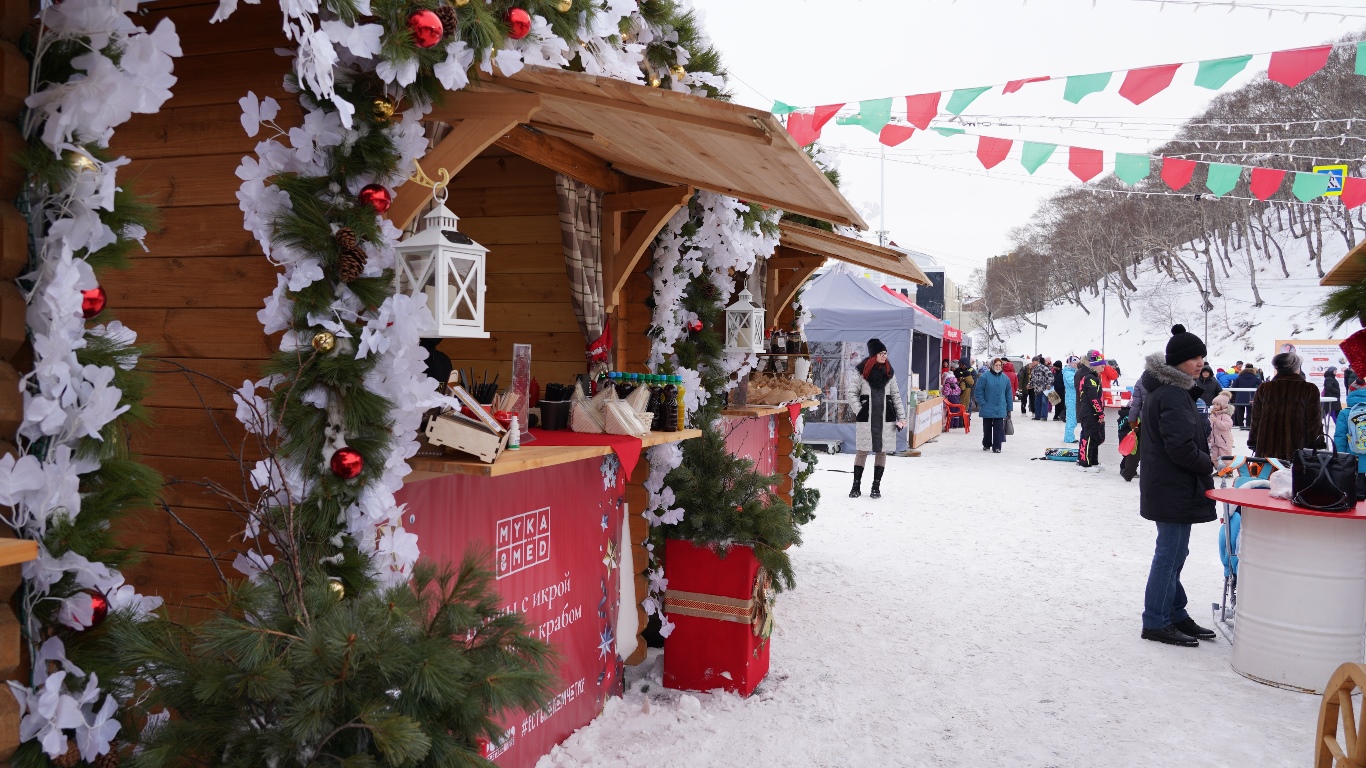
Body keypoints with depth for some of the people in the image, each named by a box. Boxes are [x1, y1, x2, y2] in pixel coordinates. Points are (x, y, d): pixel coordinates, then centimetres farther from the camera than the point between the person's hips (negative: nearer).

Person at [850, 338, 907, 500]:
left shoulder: (889, 372, 9)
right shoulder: (861, 371, -1)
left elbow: (896, 395, 11)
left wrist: (901, 417, 6)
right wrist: (859, 412, -6)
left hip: (886, 418, 3)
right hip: (866, 418, -3)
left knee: (882, 451, 4)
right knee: (862, 451, -1)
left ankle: (876, 486, 13)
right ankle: (856, 486, 8)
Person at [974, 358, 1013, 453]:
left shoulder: (1005, 378, 4)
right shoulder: (985, 376, -6)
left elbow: (1009, 394, 9)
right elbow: (978, 391, -4)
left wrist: (1009, 409, 8)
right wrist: (982, 403, -10)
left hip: (1000, 409, 1)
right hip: (987, 409, -1)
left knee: (998, 428, -3)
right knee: (987, 428, 11)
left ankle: (997, 447, 2)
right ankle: (986, 445, 27)